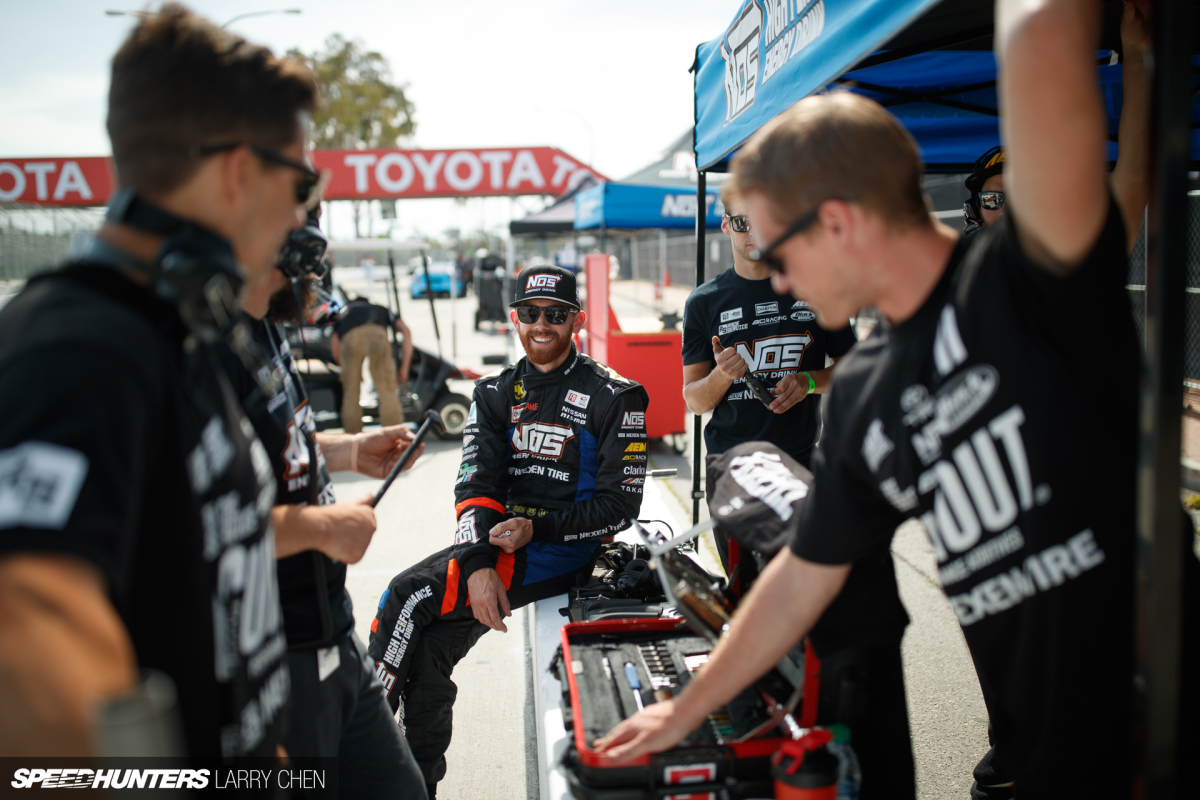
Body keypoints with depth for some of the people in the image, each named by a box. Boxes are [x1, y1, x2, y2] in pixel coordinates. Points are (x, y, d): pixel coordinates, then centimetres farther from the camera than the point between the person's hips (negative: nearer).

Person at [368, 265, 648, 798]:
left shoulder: (614, 398, -3)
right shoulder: (495, 393, 12)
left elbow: (619, 505, -6)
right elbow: (475, 487, 1)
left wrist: (535, 529, -16)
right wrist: (479, 566, -15)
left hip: (565, 552, -6)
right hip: (498, 538, 6)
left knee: (409, 596, -20)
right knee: (432, 645, -10)